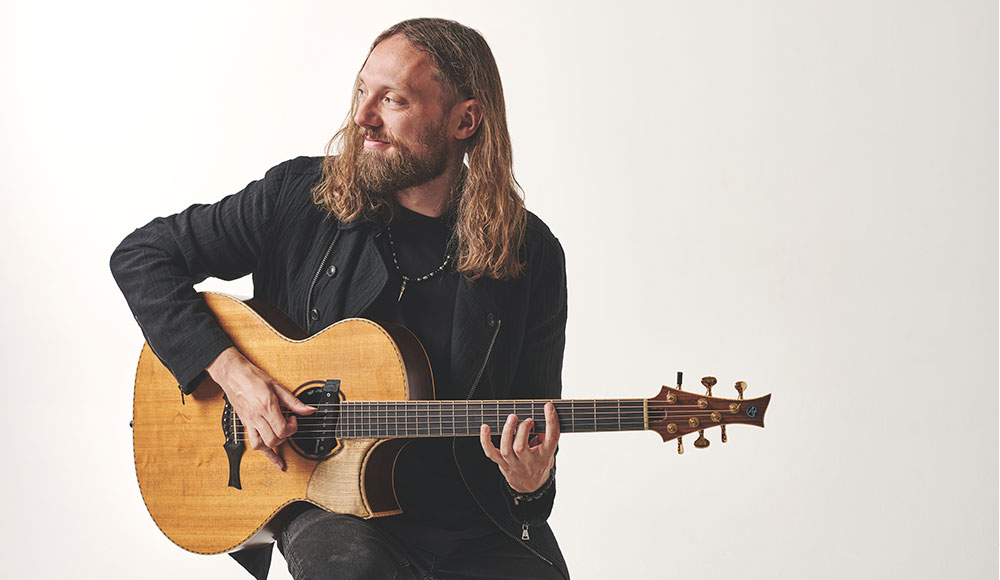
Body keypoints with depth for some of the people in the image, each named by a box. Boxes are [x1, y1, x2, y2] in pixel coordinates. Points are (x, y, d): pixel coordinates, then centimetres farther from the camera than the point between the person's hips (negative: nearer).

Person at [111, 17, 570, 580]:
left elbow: (535, 423, 5)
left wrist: (531, 484, -19)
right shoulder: (301, 197, -3)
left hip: (475, 524, 1)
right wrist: (230, 369, -10)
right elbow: (141, 256, 2)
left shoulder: (531, 256, -3)